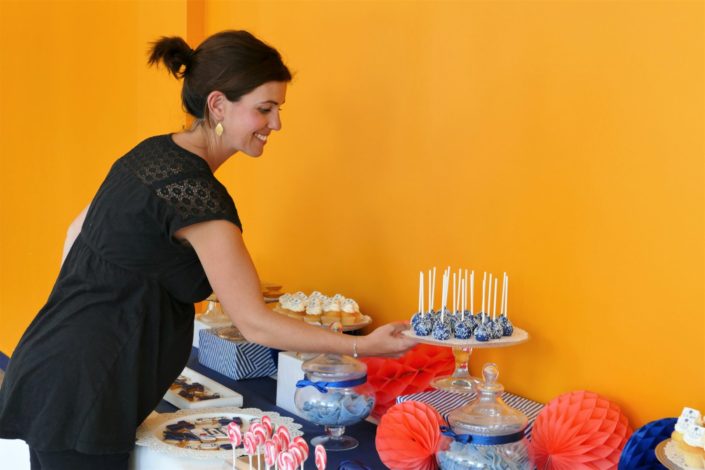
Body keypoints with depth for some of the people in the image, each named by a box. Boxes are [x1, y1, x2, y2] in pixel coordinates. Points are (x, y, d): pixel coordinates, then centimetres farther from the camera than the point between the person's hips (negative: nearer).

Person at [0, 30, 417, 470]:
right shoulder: (196, 192, -21)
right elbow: (254, 323, -19)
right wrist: (361, 346, -14)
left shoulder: (154, 153, 7)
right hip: (79, 399, -9)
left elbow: (78, 232, 18)